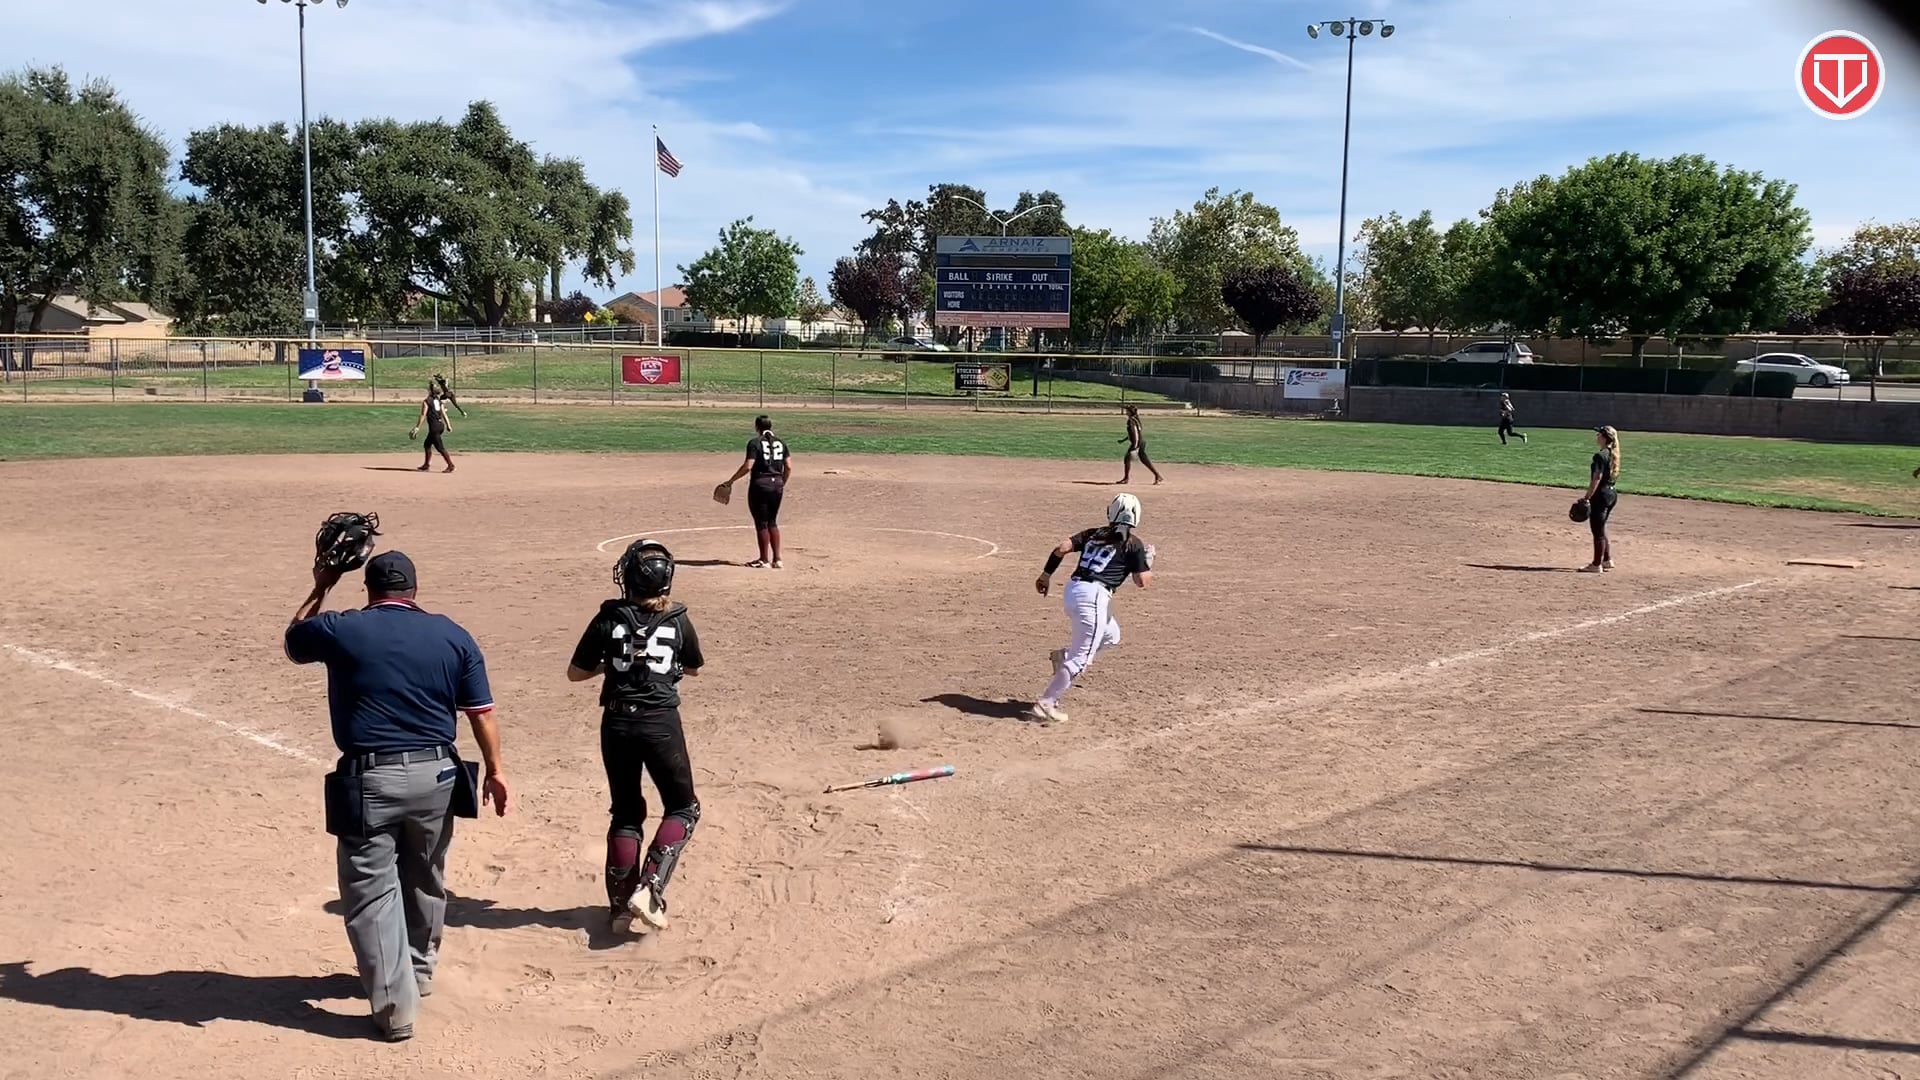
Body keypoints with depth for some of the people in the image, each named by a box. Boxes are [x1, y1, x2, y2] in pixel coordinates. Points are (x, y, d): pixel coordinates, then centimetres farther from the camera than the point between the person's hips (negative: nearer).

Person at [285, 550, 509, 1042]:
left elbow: (293, 641, 19)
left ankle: (395, 1006, 1)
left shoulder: (339, 630, -4)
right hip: (434, 776, 4)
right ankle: (418, 971, 40)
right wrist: (495, 770, 11)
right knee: (425, 880, 21)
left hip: (369, 780, -3)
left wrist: (320, 588, 26)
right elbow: (482, 712, 3)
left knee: (372, 891, 4)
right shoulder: (453, 636, 2)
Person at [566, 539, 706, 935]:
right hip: (661, 723, -2)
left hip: (618, 723, 2)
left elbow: (576, 673, 2)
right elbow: (694, 667, 13)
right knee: (683, 807, 14)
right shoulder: (677, 620, -3)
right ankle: (649, 888, -3)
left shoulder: (609, 618, -3)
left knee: (626, 812, 18)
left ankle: (621, 904, 18)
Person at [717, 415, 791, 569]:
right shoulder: (780, 443, 8)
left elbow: (748, 466, -16)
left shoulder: (755, 443, -8)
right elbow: (789, 467, 5)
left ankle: (764, 560, 10)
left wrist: (730, 481, -8)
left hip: (760, 484, -5)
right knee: (772, 522, 15)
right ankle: (777, 559, 13)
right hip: (777, 485, 5)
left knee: (761, 523, 4)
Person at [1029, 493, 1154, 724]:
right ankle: (1045, 704, -6)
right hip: (1093, 597, -7)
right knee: (1081, 657, -3)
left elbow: (1062, 548, 5)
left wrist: (1046, 574, 12)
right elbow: (1142, 581, 2)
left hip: (1072, 590, 8)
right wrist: (1148, 560, 19)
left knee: (1111, 636, 28)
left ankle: (1065, 655, 11)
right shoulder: (1134, 544, 1)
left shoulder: (1093, 534, 16)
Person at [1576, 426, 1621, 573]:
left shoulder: (1600, 456, -18)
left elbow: (1596, 479, -21)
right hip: (1611, 494, 9)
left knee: (1598, 530, -1)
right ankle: (1607, 560, 27)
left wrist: (1586, 497, -17)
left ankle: (1596, 565, 5)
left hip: (1601, 495, -9)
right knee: (1600, 529, 20)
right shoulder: (1612, 454, 10)